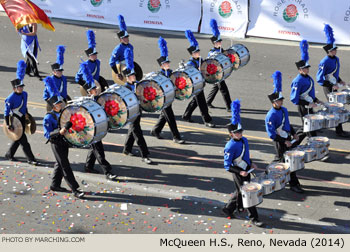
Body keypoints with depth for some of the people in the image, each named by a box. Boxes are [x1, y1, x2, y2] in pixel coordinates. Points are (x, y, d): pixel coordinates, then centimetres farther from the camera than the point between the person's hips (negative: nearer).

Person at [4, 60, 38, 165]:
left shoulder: (25, 94, 4)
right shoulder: (10, 98, -18)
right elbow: (6, 112, -15)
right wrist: (8, 125, -18)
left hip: (22, 119, 8)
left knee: (18, 138, 16)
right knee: (23, 140, -6)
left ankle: (9, 154, 33)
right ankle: (31, 159, -4)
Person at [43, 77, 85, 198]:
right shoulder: (48, 118, -16)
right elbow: (47, 134, -21)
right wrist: (59, 132, -35)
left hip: (65, 142, 7)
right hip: (56, 143, -7)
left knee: (60, 163, 17)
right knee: (65, 166, -6)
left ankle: (55, 185, 32)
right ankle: (75, 189, -7)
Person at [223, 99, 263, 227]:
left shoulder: (244, 140, 0)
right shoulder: (230, 147, -24)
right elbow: (227, 166, -22)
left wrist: (251, 163, 6)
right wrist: (240, 172, -28)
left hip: (246, 171, 9)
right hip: (239, 174, -8)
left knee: (239, 192, 23)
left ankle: (228, 209, 42)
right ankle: (254, 218, 7)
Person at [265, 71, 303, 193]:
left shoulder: (284, 110, 4)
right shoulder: (271, 116, -22)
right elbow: (271, 134, -22)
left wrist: (294, 134, 8)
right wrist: (285, 142, -22)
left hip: (288, 139, 8)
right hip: (280, 142, -8)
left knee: (280, 158, 22)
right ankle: (294, 184, 4)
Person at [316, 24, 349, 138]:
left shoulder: (336, 59, 6)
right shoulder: (325, 62, -21)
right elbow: (319, 78, -21)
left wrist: (340, 80, 7)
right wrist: (332, 86, -22)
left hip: (333, 86, 9)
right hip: (328, 87, -9)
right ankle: (339, 131, -2)